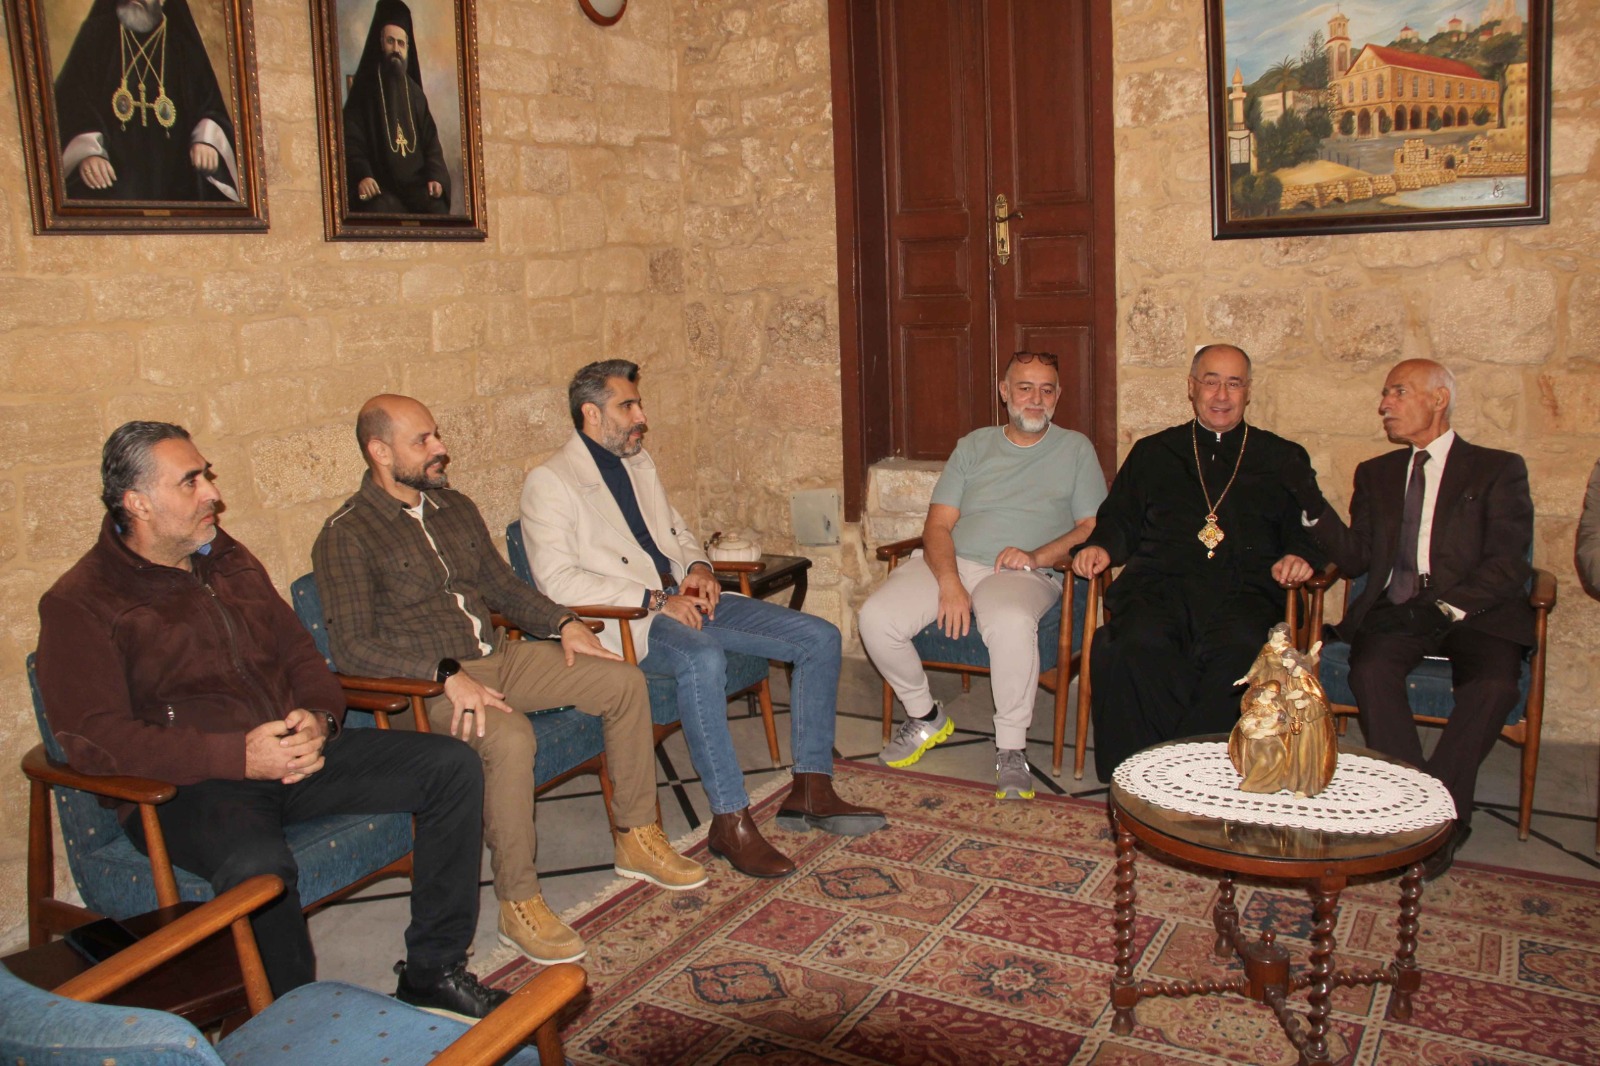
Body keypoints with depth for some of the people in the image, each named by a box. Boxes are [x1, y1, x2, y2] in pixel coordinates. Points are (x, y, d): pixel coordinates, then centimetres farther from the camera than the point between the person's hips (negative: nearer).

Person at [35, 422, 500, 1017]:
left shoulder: (230, 561, 17)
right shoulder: (79, 604, -4)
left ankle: (433, 970, -1)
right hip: (185, 788, -6)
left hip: (294, 753, 7)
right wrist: (238, 757, -25)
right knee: (257, 864, -40)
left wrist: (319, 718, -6)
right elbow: (94, 741, -14)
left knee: (452, 768, -9)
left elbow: (299, 653, 19)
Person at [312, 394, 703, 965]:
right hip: (427, 682, -7)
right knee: (509, 737, -37)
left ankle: (636, 838, 5)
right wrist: (446, 676, -29)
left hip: (500, 656, 7)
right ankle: (518, 905, -21)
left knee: (626, 682, -6)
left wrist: (562, 623, 4)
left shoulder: (455, 508, 14)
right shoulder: (346, 537, -9)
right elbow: (351, 646, -17)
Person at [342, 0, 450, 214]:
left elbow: (431, 142, 16)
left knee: (438, 212, -27)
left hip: (416, 184, 3)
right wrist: (361, 176, -21)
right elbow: (351, 142, -1)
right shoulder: (365, 90, 9)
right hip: (380, 187, -3)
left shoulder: (415, 93, 19)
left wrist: (435, 176, -5)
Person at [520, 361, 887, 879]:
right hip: (625, 620, -8)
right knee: (703, 658, -41)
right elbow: (556, 580, -16)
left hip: (686, 599, 8)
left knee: (820, 638, -4)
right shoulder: (548, 481, -5)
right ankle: (730, 821, -30)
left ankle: (810, 792, 0)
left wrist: (698, 566, 4)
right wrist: (654, 601, -20)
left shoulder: (639, 461, 20)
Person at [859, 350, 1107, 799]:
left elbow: (1093, 527, 5)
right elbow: (938, 523, 7)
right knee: (876, 619, -23)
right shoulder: (974, 445, 17)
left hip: (1022, 574, -3)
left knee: (1011, 623, -39)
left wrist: (1037, 555, -14)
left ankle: (1011, 749, -18)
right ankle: (925, 716, 4)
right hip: (950, 562, 3)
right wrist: (949, 582, -12)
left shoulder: (1076, 448, 14)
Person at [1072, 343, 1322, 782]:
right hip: (1160, 583, 0)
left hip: (1245, 588, 0)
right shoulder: (1152, 453, 27)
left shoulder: (1284, 458, 25)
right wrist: (1100, 548, -1)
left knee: (1241, 650, -36)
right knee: (1139, 644, -35)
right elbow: (1119, 520, 22)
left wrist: (1300, 556, -5)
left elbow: (1308, 529, 18)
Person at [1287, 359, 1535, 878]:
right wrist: (1313, 507, -3)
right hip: (1395, 610, 3)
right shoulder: (1376, 474, 22)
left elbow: (1508, 564, -4)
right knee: (1369, 667, -30)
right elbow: (1355, 558, 13)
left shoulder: (1499, 470, 8)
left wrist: (1445, 608, -21)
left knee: (1492, 684, -33)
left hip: (1473, 611, -2)